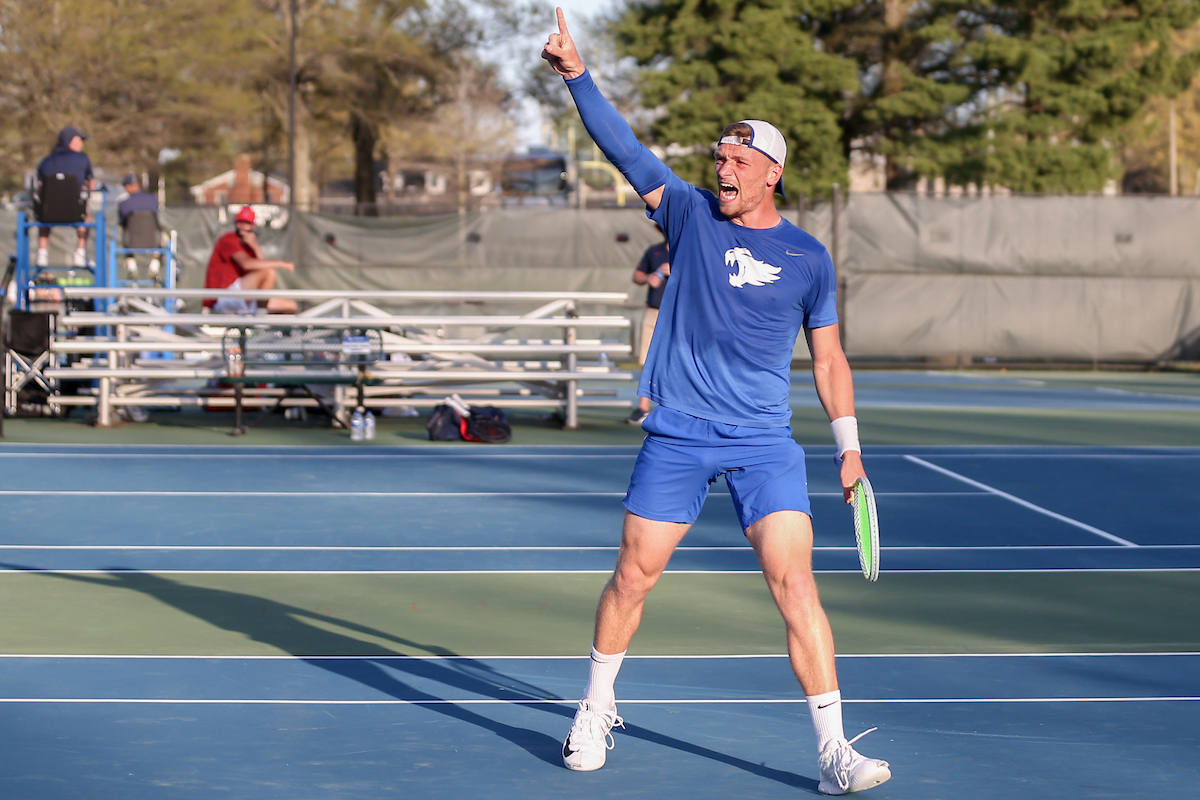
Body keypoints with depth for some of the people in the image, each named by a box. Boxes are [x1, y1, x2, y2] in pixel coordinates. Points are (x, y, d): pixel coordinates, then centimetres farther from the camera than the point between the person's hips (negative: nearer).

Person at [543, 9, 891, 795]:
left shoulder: (808, 258, 3)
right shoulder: (691, 215, 3)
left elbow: (828, 356, 10)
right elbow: (624, 147, -4)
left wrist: (849, 445, 6)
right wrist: (577, 75, -15)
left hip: (765, 444, -1)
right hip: (677, 435, 1)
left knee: (795, 583, -11)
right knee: (633, 575, 6)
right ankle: (596, 710, 29)